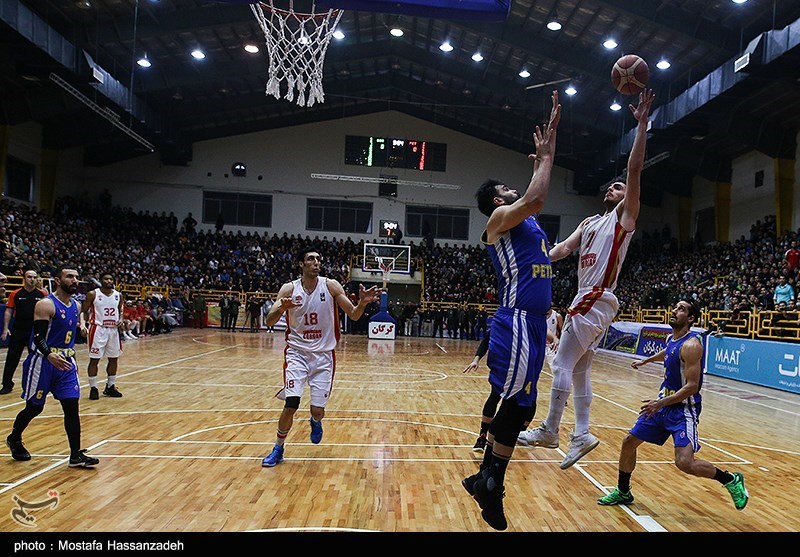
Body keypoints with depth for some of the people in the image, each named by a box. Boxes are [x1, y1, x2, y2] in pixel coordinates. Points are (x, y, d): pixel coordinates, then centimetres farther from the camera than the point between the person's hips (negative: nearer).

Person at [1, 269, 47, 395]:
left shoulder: (43, 294, 0)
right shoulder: (15, 294, 1)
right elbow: (8, 311, 4)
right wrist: (6, 328, -3)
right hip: (18, 331, 0)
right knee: (12, 358, 4)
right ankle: (7, 384, 15)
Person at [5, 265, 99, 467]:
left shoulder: (75, 305, 8)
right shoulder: (46, 304, -15)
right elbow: (38, 336, -22)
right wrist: (49, 355, -37)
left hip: (66, 362, 6)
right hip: (43, 362, -6)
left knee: (72, 406, -2)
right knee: (34, 408, 9)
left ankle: (76, 455, 0)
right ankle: (14, 439, 39)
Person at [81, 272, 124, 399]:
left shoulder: (118, 295, 7)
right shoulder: (93, 294, -5)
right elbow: (83, 311, -1)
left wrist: (121, 320, -1)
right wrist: (83, 323, -17)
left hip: (114, 329, 5)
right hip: (98, 329, -5)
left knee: (114, 359, 9)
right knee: (94, 359, -2)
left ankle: (110, 387, 21)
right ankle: (93, 388, 8)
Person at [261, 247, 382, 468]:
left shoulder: (331, 286, -4)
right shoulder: (289, 289, -4)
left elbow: (354, 315, -4)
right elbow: (269, 321, -11)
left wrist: (362, 303, -26)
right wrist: (282, 308, -33)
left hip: (323, 355, 1)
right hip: (297, 353, 0)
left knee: (318, 410, -1)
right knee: (291, 405, -13)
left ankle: (315, 422, 38)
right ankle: (278, 449, 12)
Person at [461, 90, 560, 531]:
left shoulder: (524, 219, 21)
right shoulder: (499, 218, -5)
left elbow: (538, 195, 28)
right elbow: (535, 197, -21)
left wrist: (551, 135, 24)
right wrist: (545, 156, -5)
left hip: (533, 324, 10)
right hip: (517, 323, -10)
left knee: (517, 406, 12)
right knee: (517, 406, -7)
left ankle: (485, 478, 21)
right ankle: (490, 484, 6)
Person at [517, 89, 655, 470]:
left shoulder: (624, 216, 1)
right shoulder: (590, 223, 22)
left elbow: (635, 169, -10)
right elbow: (564, 249, 15)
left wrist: (642, 123, -15)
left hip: (597, 301, -8)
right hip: (585, 300, 9)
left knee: (562, 362, -9)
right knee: (579, 371, 9)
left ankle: (549, 430, -1)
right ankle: (581, 435, 15)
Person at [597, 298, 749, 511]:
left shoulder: (691, 345, -21)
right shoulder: (671, 339, 6)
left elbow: (692, 386, -25)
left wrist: (661, 403, -29)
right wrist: (645, 360, 44)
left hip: (683, 409, -9)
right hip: (663, 402, 9)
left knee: (684, 462, -21)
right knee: (629, 442, 9)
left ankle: (731, 480, 8)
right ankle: (622, 492, 26)